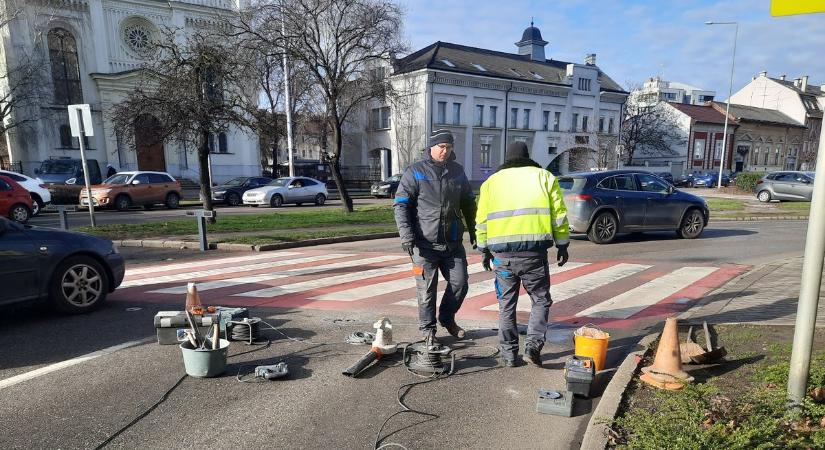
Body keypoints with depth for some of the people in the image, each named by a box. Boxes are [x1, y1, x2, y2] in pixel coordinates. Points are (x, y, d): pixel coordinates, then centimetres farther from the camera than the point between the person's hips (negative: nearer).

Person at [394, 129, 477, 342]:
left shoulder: (457, 171, 12)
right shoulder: (416, 171, -3)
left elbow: (468, 203, 22)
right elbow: (401, 204, -6)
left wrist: (473, 230, 19)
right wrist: (406, 234, -16)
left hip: (453, 242, 4)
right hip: (425, 243, -4)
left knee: (459, 282, 8)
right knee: (427, 288, 3)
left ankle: (447, 318, 31)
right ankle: (428, 328, 20)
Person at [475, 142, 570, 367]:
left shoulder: (491, 181, 14)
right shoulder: (544, 177, 10)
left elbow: (482, 220, 10)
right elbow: (559, 215, 4)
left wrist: (484, 250, 18)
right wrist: (562, 245, 12)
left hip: (502, 252, 2)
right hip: (534, 251, -1)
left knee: (506, 304, 13)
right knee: (541, 300, 15)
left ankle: (509, 353, 18)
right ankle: (533, 345, 2)